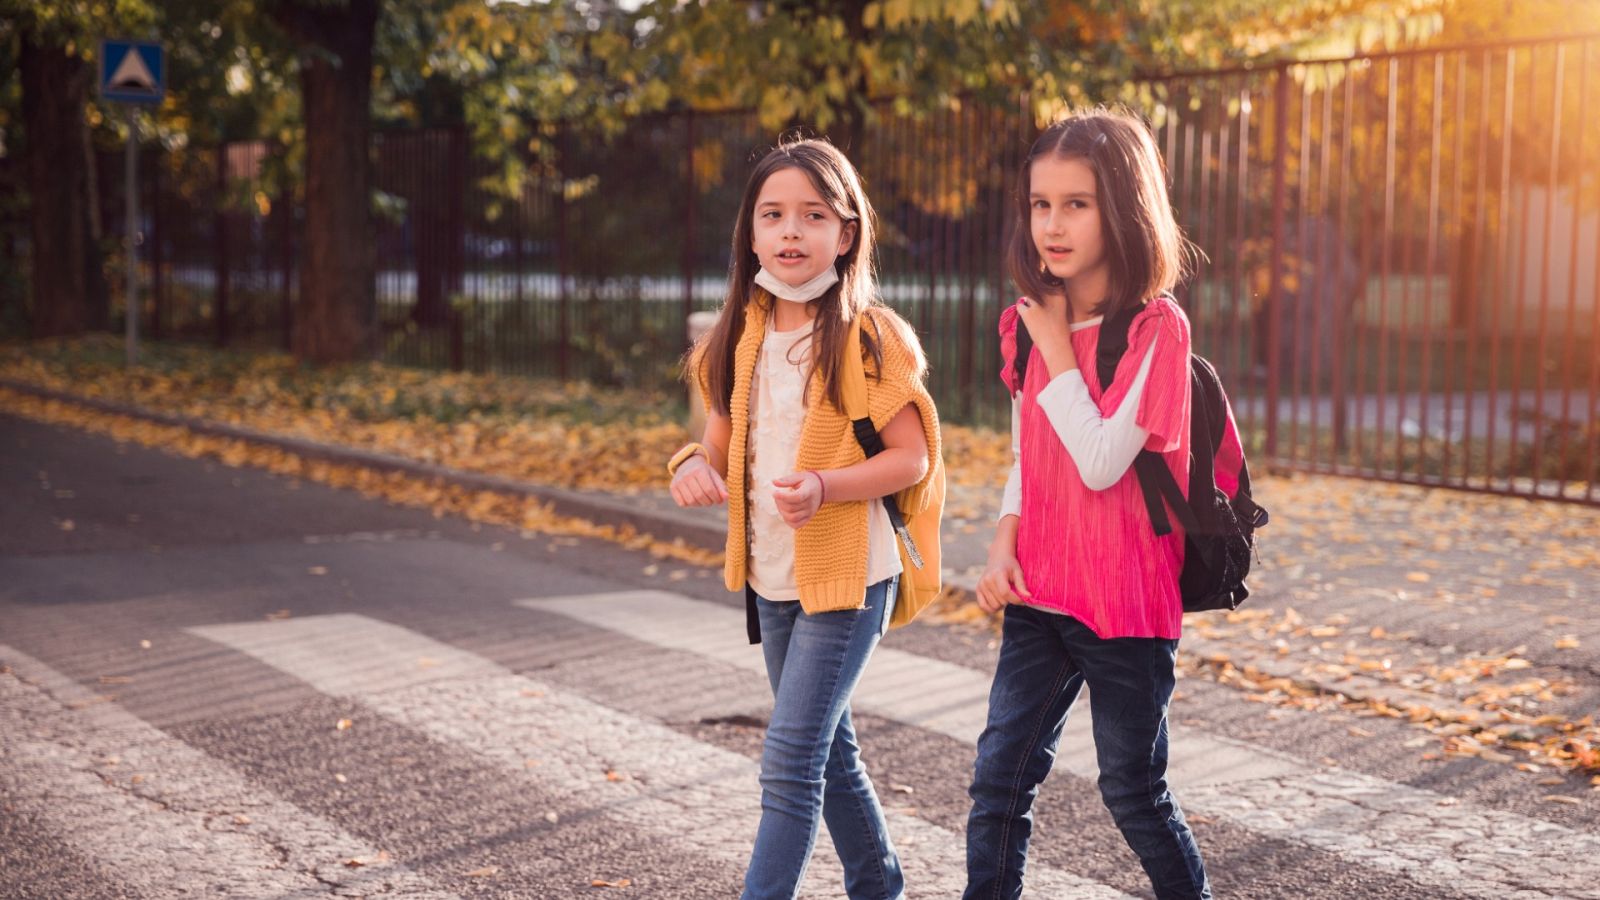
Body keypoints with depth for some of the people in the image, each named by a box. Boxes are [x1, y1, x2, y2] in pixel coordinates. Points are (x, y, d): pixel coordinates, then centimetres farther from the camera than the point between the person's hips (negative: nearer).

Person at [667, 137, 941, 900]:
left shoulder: (871, 338, -14)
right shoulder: (743, 336, 3)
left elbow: (913, 458, -14)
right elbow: (723, 444, 10)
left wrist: (826, 486, -29)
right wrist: (694, 466, -13)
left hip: (846, 578, -7)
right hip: (770, 577, 7)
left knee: (791, 760, -10)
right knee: (827, 751, 19)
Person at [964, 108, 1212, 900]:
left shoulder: (1154, 328, -15)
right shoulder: (1027, 323, 4)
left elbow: (1100, 463, -22)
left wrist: (1057, 352, -16)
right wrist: (1005, 540, -2)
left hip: (1125, 602, -5)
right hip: (1039, 594, 5)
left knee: (1133, 791, 10)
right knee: (999, 779, 4)